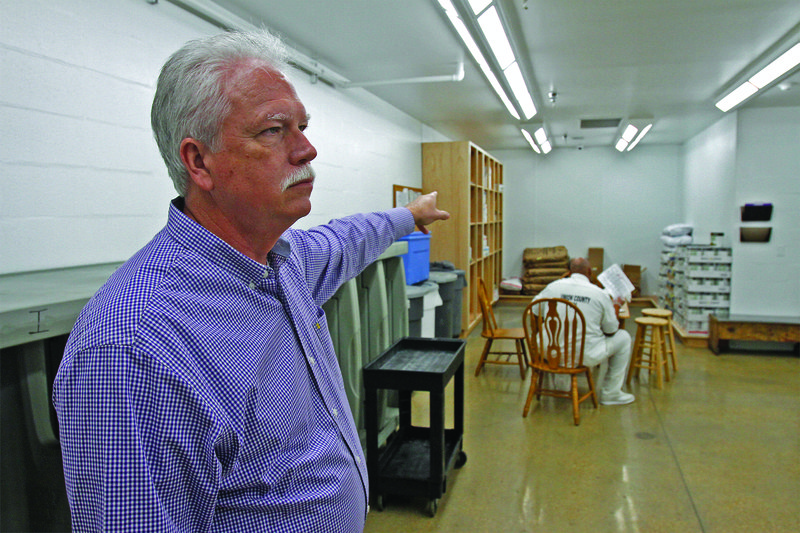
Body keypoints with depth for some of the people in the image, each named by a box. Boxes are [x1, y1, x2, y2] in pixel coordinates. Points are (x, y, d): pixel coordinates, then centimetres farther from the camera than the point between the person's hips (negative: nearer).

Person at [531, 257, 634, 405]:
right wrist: (616, 305, 20)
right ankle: (610, 393, 24)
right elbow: (611, 331, 3)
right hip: (586, 357, -3)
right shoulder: (600, 294, -5)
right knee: (623, 338, 19)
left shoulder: (553, 286, -1)